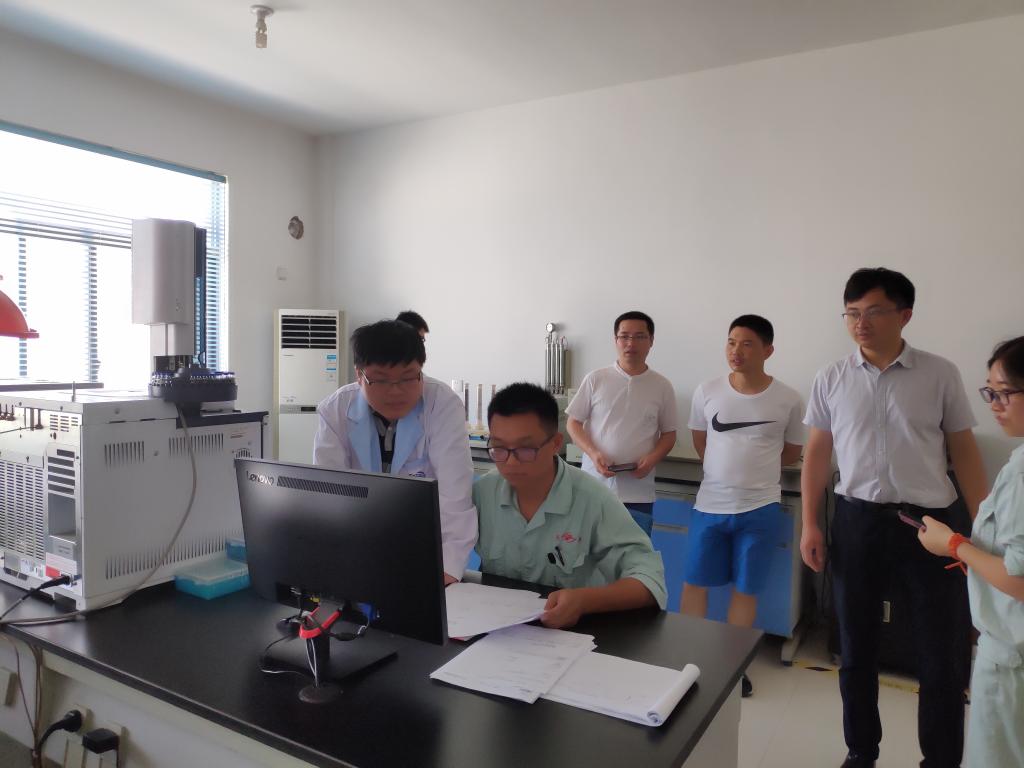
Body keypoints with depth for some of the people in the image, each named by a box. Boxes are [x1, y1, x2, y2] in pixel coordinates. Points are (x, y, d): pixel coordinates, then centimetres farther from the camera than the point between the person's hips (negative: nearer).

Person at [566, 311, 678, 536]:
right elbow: (573, 423, 3)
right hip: (594, 486, 0)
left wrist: (652, 458, -11)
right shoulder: (595, 379, 0)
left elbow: (669, 434, 9)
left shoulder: (662, 386, 3)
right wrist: (593, 453, -13)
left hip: (638, 493, 1)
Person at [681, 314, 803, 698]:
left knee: (745, 589, 10)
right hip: (709, 505, 1)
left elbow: (792, 451, 10)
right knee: (694, 582, 7)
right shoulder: (707, 392, -3)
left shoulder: (788, 400, -6)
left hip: (759, 508, -1)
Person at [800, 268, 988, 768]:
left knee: (945, 656, 7)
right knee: (856, 650, 13)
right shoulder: (831, 380, 2)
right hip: (857, 520, 1)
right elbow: (817, 454, 7)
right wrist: (810, 524, 2)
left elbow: (964, 452, 4)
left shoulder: (940, 375, -1)